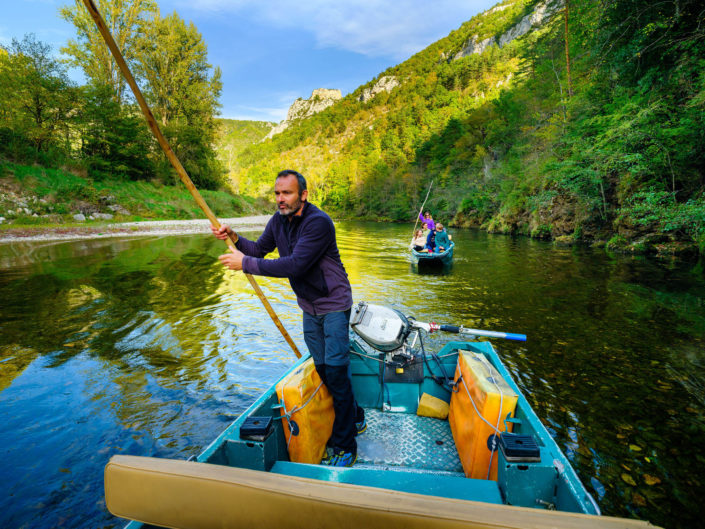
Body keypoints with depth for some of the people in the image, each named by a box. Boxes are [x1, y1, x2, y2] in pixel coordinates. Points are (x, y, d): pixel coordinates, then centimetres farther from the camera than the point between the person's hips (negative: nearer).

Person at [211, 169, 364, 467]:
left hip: (334, 305, -8)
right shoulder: (279, 220, 2)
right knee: (323, 370, 15)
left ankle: (345, 446, 11)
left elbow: (294, 265, -32)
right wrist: (233, 238, -7)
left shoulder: (318, 222, -24)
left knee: (335, 370, -6)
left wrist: (245, 263, -27)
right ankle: (355, 418, 37)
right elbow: (260, 249, 11)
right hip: (309, 309, 8)